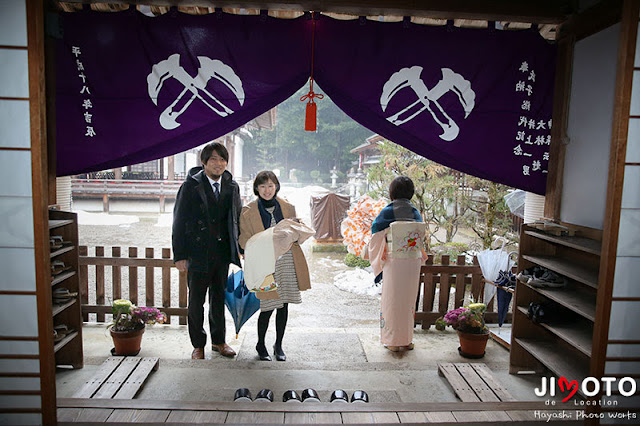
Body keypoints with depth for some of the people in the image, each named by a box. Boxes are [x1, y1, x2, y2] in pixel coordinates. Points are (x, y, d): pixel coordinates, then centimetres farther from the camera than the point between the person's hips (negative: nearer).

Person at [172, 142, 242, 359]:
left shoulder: (232, 186, 6)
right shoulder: (191, 186, -8)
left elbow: (238, 218, 12)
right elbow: (179, 222, -8)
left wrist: (240, 248, 7)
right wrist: (180, 256, -11)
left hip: (223, 253, 4)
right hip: (198, 254, -4)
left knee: (219, 299, 15)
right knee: (196, 301, 8)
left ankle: (218, 340, 32)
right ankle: (198, 345, 26)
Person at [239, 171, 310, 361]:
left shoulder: (288, 208, 9)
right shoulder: (248, 211, 1)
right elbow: (243, 240, 0)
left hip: (288, 261, 3)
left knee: (284, 304, 9)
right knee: (269, 306, -4)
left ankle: (279, 345, 29)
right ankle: (261, 345, 23)